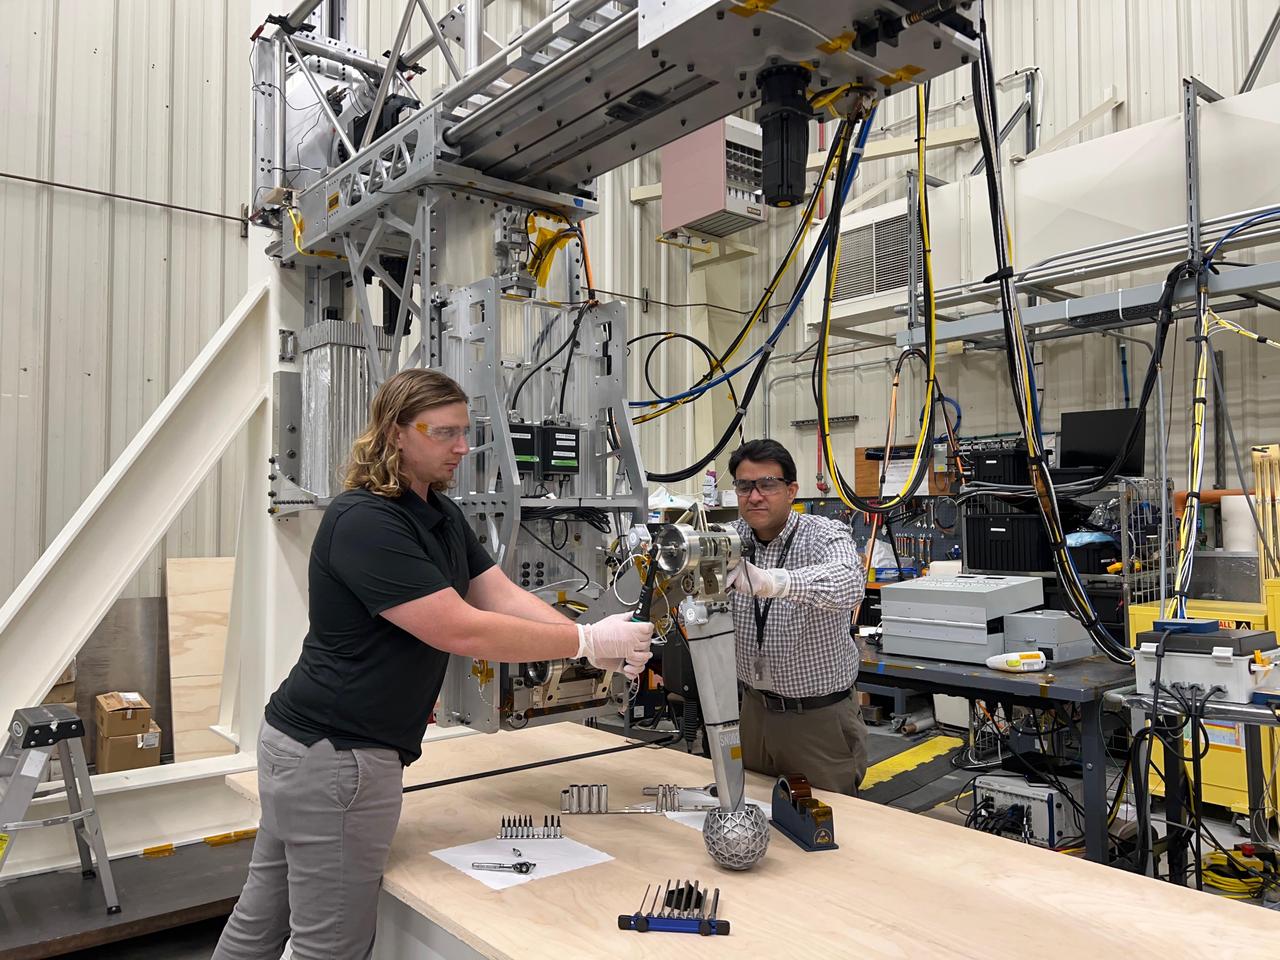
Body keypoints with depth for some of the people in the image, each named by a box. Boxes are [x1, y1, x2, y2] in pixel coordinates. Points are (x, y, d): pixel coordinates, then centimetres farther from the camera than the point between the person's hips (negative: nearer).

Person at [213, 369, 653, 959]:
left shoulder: (443, 516, 9)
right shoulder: (365, 521, -22)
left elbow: (502, 596, 1)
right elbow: (461, 630, -26)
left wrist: (597, 647, -13)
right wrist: (587, 641, -20)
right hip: (334, 756, -9)